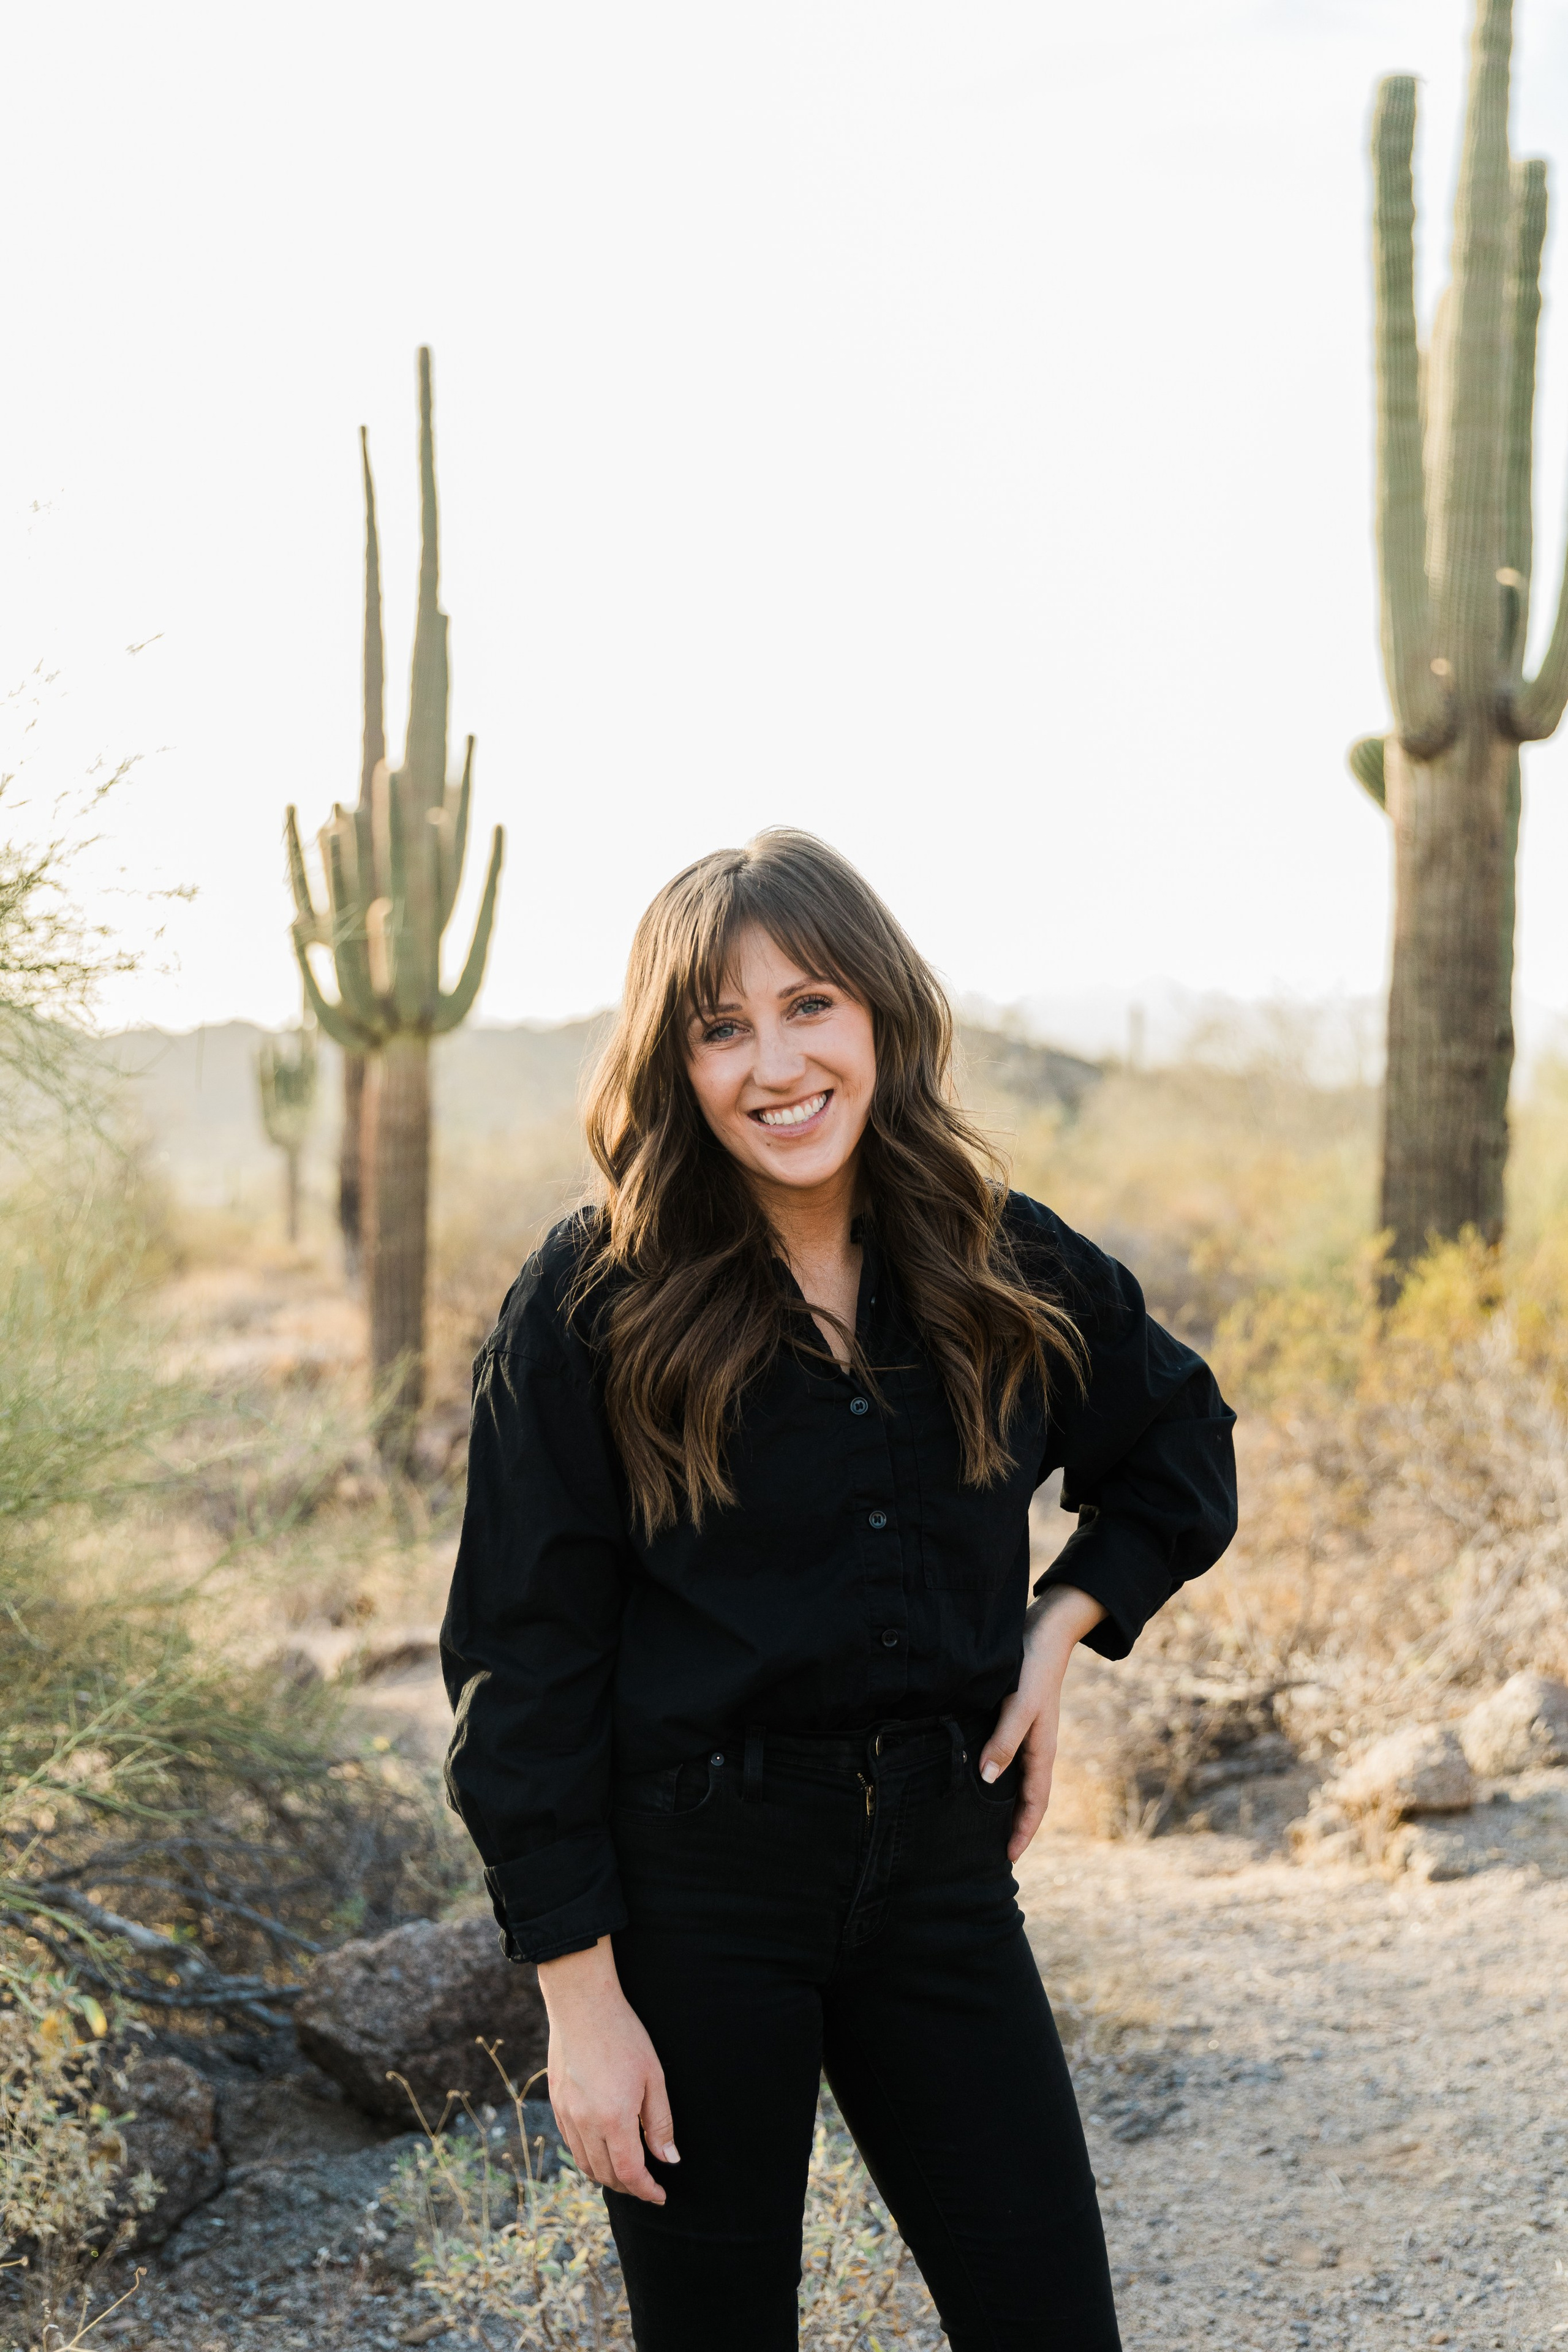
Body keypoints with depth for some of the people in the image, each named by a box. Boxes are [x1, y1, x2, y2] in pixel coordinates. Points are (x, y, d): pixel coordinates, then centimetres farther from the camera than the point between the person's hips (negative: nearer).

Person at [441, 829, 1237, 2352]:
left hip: (939, 1865, 3)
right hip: (689, 1881, -3)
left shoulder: (1004, 1271, 1)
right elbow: (524, 1659, -9)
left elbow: (1183, 1451, 20)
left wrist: (1061, 1626, 3)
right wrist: (579, 1993, -12)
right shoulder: (591, 1309, -10)